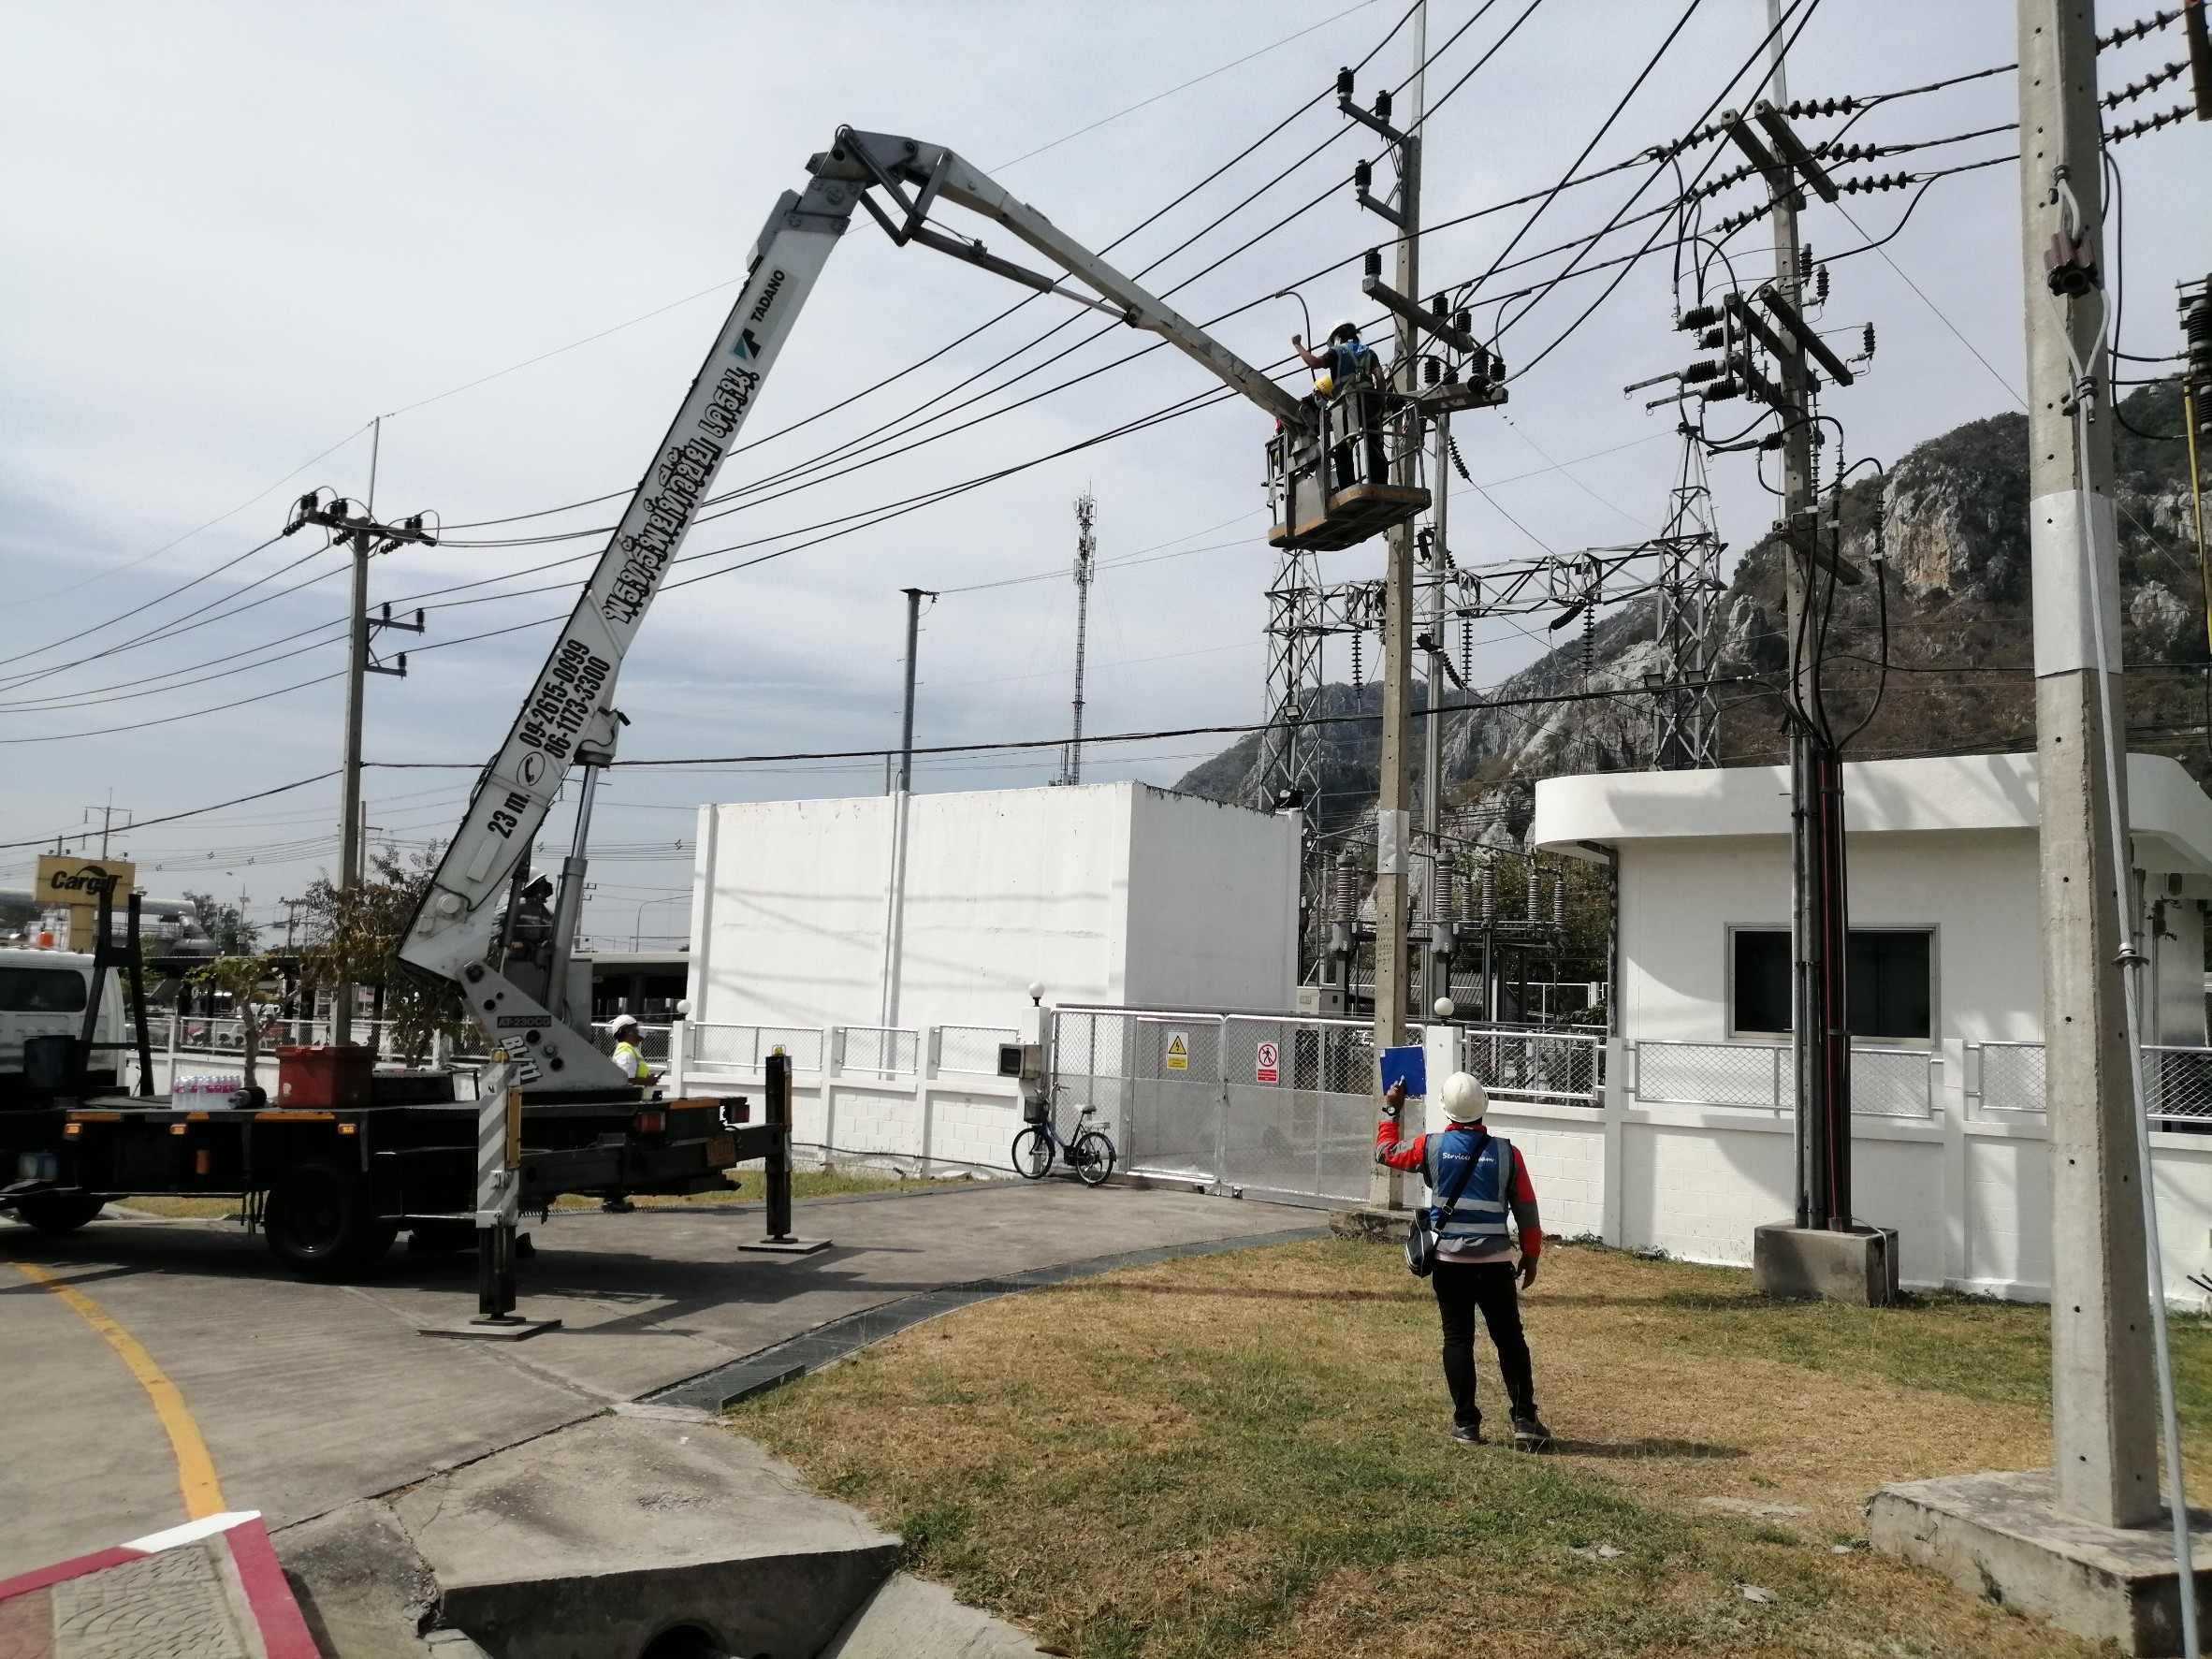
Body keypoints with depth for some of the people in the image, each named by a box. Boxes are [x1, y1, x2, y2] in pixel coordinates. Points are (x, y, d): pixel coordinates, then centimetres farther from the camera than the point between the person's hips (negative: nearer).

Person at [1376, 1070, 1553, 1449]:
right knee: (1510, 1339, 8)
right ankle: (1525, 1420, 6)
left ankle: (1466, 1423, 9)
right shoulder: (1506, 1152, -3)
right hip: (1495, 1262, 0)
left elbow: (1385, 1151, 13)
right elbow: (1526, 1210, 1)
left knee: (1458, 1339, 7)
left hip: (1450, 1261, 0)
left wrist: (1390, 1111, 26)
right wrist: (1531, 1257, 13)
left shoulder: (1432, 1147, -5)